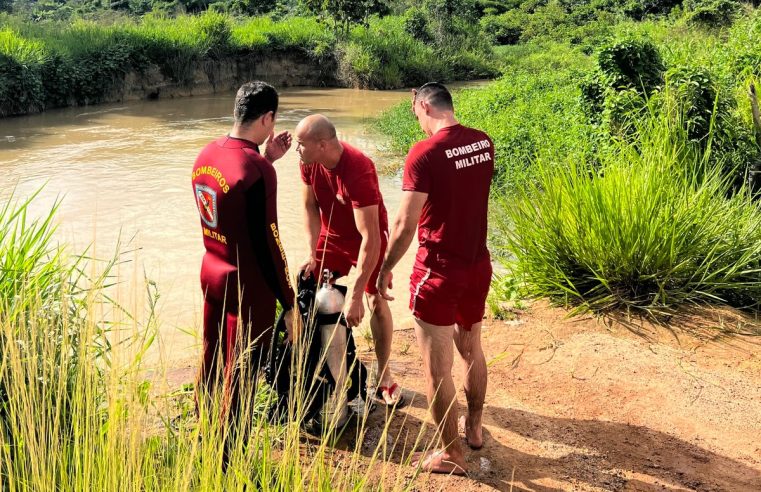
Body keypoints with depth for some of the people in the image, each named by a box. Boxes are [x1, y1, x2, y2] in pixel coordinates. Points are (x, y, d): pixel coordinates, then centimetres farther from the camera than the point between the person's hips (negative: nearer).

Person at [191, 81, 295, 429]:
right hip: (248, 287, -8)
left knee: (211, 360, 22)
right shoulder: (257, 170, -24)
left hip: (212, 275, 8)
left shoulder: (207, 154, 1)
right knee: (240, 375, 6)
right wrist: (289, 304, -13)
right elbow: (267, 243, -22)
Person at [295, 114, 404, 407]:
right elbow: (309, 207, -3)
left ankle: (384, 378, 10)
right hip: (331, 236, 5)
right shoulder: (309, 162, -19)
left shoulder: (358, 171, -38)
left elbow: (370, 238, -39)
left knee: (377, 302, -4)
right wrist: (312, 254, -11)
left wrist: (355, 297, -39)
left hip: (368, 239, -5)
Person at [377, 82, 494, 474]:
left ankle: (451, 453, 19)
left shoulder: (424, 153, -19)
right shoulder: (484, 142, 0)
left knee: (436, 367, 7)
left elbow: (406, 224, -17)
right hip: (478, 265, 7)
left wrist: (385, 269, -4)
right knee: (471, 350, 25)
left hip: (438, 270, -7)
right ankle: (474, 427, 42)